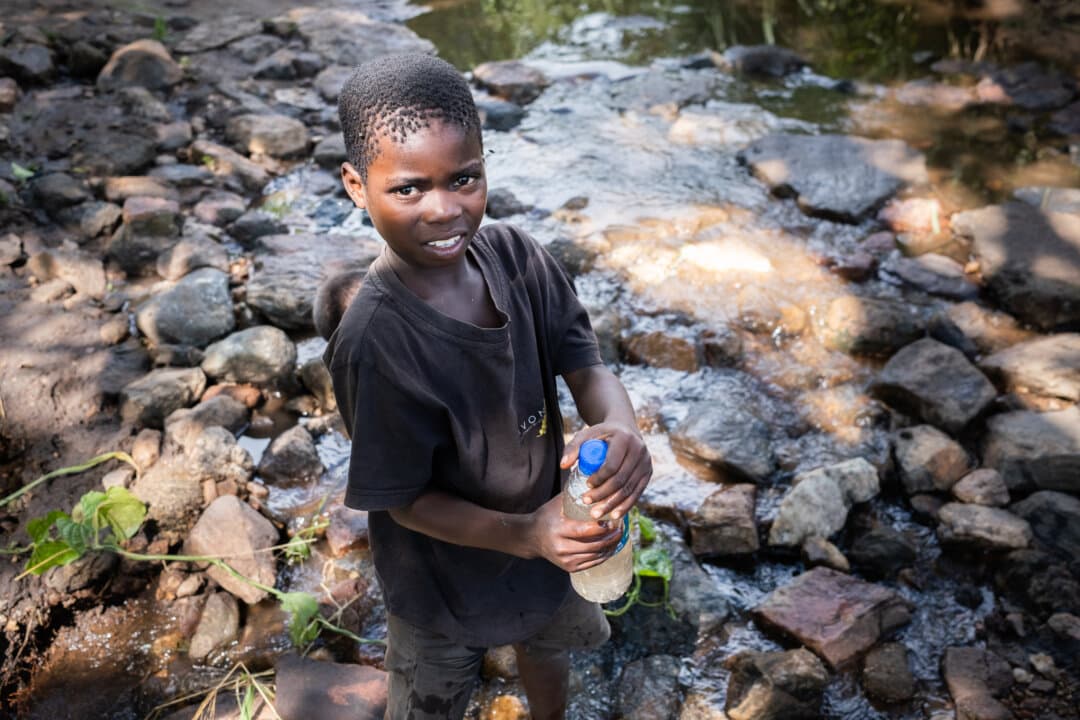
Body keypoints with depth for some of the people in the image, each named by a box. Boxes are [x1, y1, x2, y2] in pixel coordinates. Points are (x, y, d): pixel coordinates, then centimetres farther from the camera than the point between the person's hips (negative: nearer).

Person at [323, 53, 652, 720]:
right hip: (447, 582, -5)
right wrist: (526, 535, -37)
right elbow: (406, 500, -25)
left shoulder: (517, 256, -19)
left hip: (550, 532, 6)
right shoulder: (376, 340, -34)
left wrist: (620, 426, -36)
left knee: (549, 645, 35)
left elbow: (586, 364, -13)